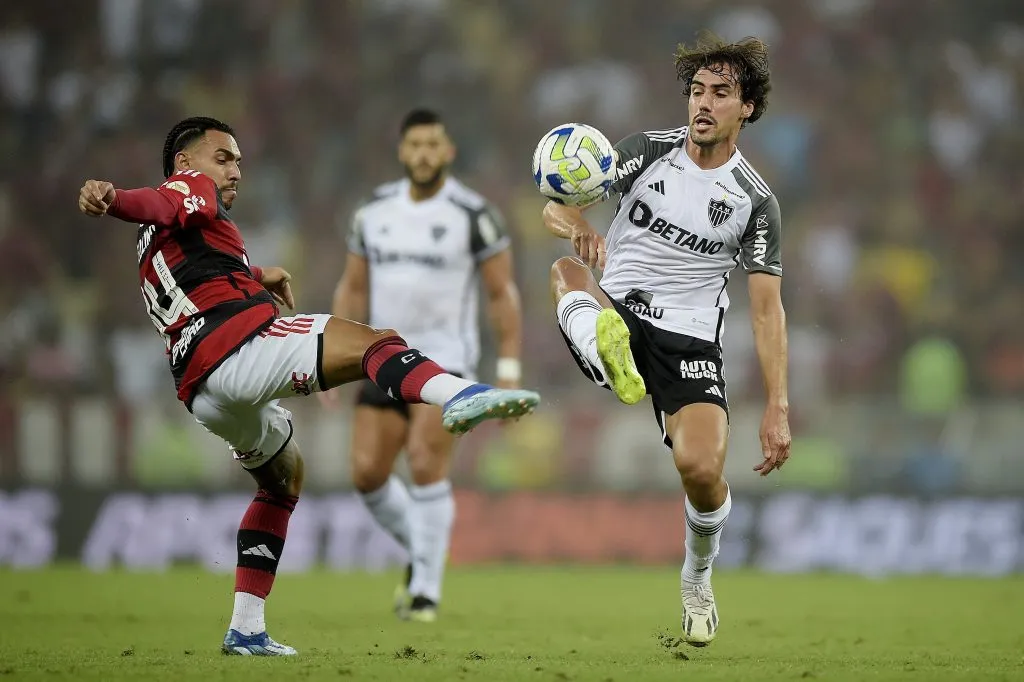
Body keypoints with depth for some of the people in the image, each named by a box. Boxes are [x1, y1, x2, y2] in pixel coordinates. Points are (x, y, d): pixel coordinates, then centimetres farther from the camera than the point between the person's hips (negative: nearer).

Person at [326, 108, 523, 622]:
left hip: (445, 356, -5)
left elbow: (503, 295, -3)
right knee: (367, 473, -2)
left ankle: (426, 589, -10)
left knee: (426, 463, -20)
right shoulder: (374, 212, 7)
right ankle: (421, 552, 26)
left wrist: (509, 374, -7)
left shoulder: (473, 215, -6)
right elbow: (353, 289, 14)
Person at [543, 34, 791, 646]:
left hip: (689, 337, -1)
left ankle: (698, 577, 12)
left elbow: (768, 307, 0)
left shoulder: (756, 200, 0)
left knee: (702, 468, -21)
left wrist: (778, 408, -8)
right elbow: (555, 206, -1)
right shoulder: (648, 150, 3)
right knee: (565, 269, -31)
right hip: (615, 314, 1)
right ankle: (608, 356, -65)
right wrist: (574, 224, -27)